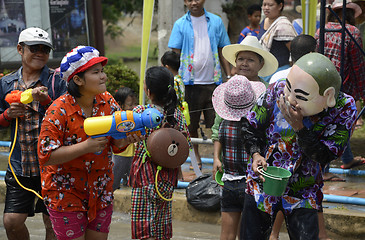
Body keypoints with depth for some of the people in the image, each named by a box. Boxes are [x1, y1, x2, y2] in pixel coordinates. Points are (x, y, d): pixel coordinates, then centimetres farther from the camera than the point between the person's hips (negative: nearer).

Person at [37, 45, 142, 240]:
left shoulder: (107, 102, -2)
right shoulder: (59, 111, -18)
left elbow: (115, 145, 4)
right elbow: (46, 155, -20)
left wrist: (127, 139, -20)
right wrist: (86, 146, -28)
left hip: (100, 190, 5)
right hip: (66, 193, -5)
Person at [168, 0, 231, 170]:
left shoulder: (216, 22, 7)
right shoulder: (180, 24, 2)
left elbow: (222, 51, 10)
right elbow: (175, 54, 1)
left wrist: (229, 76, 5)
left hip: (213, 80, 1)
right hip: (190, 81, -1)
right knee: (191, 124, 8)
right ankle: (196, 157, 25)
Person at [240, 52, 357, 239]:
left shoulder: (344, 108, -16)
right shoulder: (278, 91, -15)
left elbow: (324, 156, -20)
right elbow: (249, 126, 0)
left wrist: (298, 126, -31)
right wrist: (256, 154, -17)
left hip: (302, 193, -1)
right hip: (262, 182, 1)